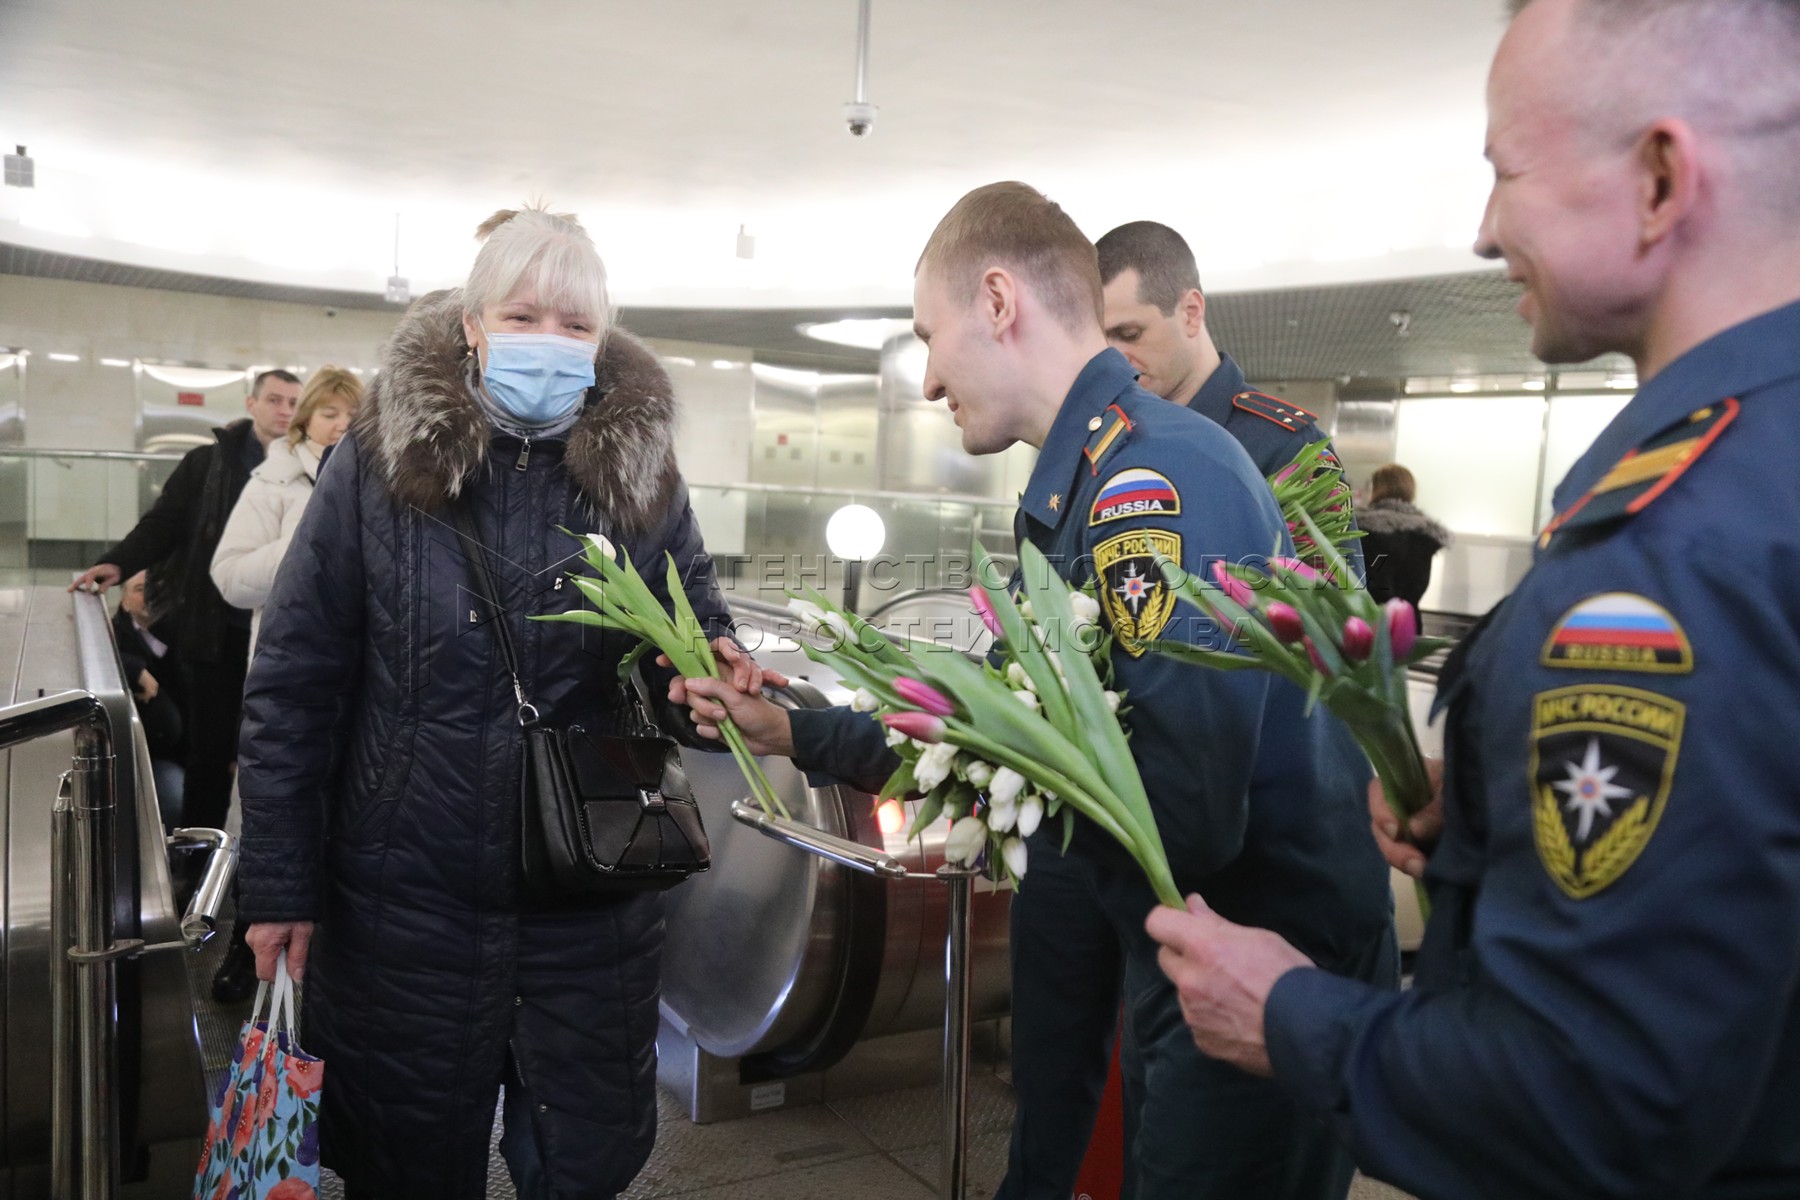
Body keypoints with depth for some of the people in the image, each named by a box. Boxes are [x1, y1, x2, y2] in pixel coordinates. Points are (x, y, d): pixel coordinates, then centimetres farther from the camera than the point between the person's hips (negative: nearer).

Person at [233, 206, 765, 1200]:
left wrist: (716, 673, -18)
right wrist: (279, 885, -5)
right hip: (406, 896, -1)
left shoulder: (644, 475, -1)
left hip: (595, 905, 1)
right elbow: (293, 683, -4)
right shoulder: (380, 462, -6)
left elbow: (700, 632, 7)